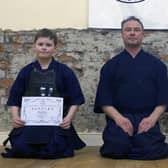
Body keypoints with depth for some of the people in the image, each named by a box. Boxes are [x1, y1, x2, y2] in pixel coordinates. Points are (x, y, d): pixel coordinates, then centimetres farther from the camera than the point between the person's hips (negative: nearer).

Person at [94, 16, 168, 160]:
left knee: (150, 150, -26)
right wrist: (118, 118, -13)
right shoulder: (111, 65, 12)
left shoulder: (156, 65, 13)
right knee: (116, 149, -27)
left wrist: (152, 118, -11)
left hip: (146, 120, 0)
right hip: (120, 119, 0)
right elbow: (104, 99, 4)